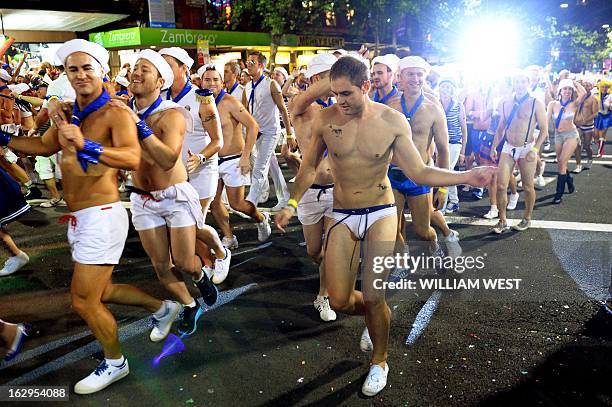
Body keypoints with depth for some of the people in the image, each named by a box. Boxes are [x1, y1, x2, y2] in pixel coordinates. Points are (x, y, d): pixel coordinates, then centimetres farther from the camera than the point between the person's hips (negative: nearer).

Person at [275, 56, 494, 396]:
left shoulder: (392, 121, -10)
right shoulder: (325, 119, -7)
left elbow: (418, 172, -7)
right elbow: (310, 167, 7)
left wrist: (465, 177, -18)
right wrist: (293, 204, 0)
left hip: (381, 214, -2)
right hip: (342, 216, 2)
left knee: (373, 298, -5)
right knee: (339, 301, -2)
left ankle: (380, 361, 25)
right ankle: (374, 312, 36)